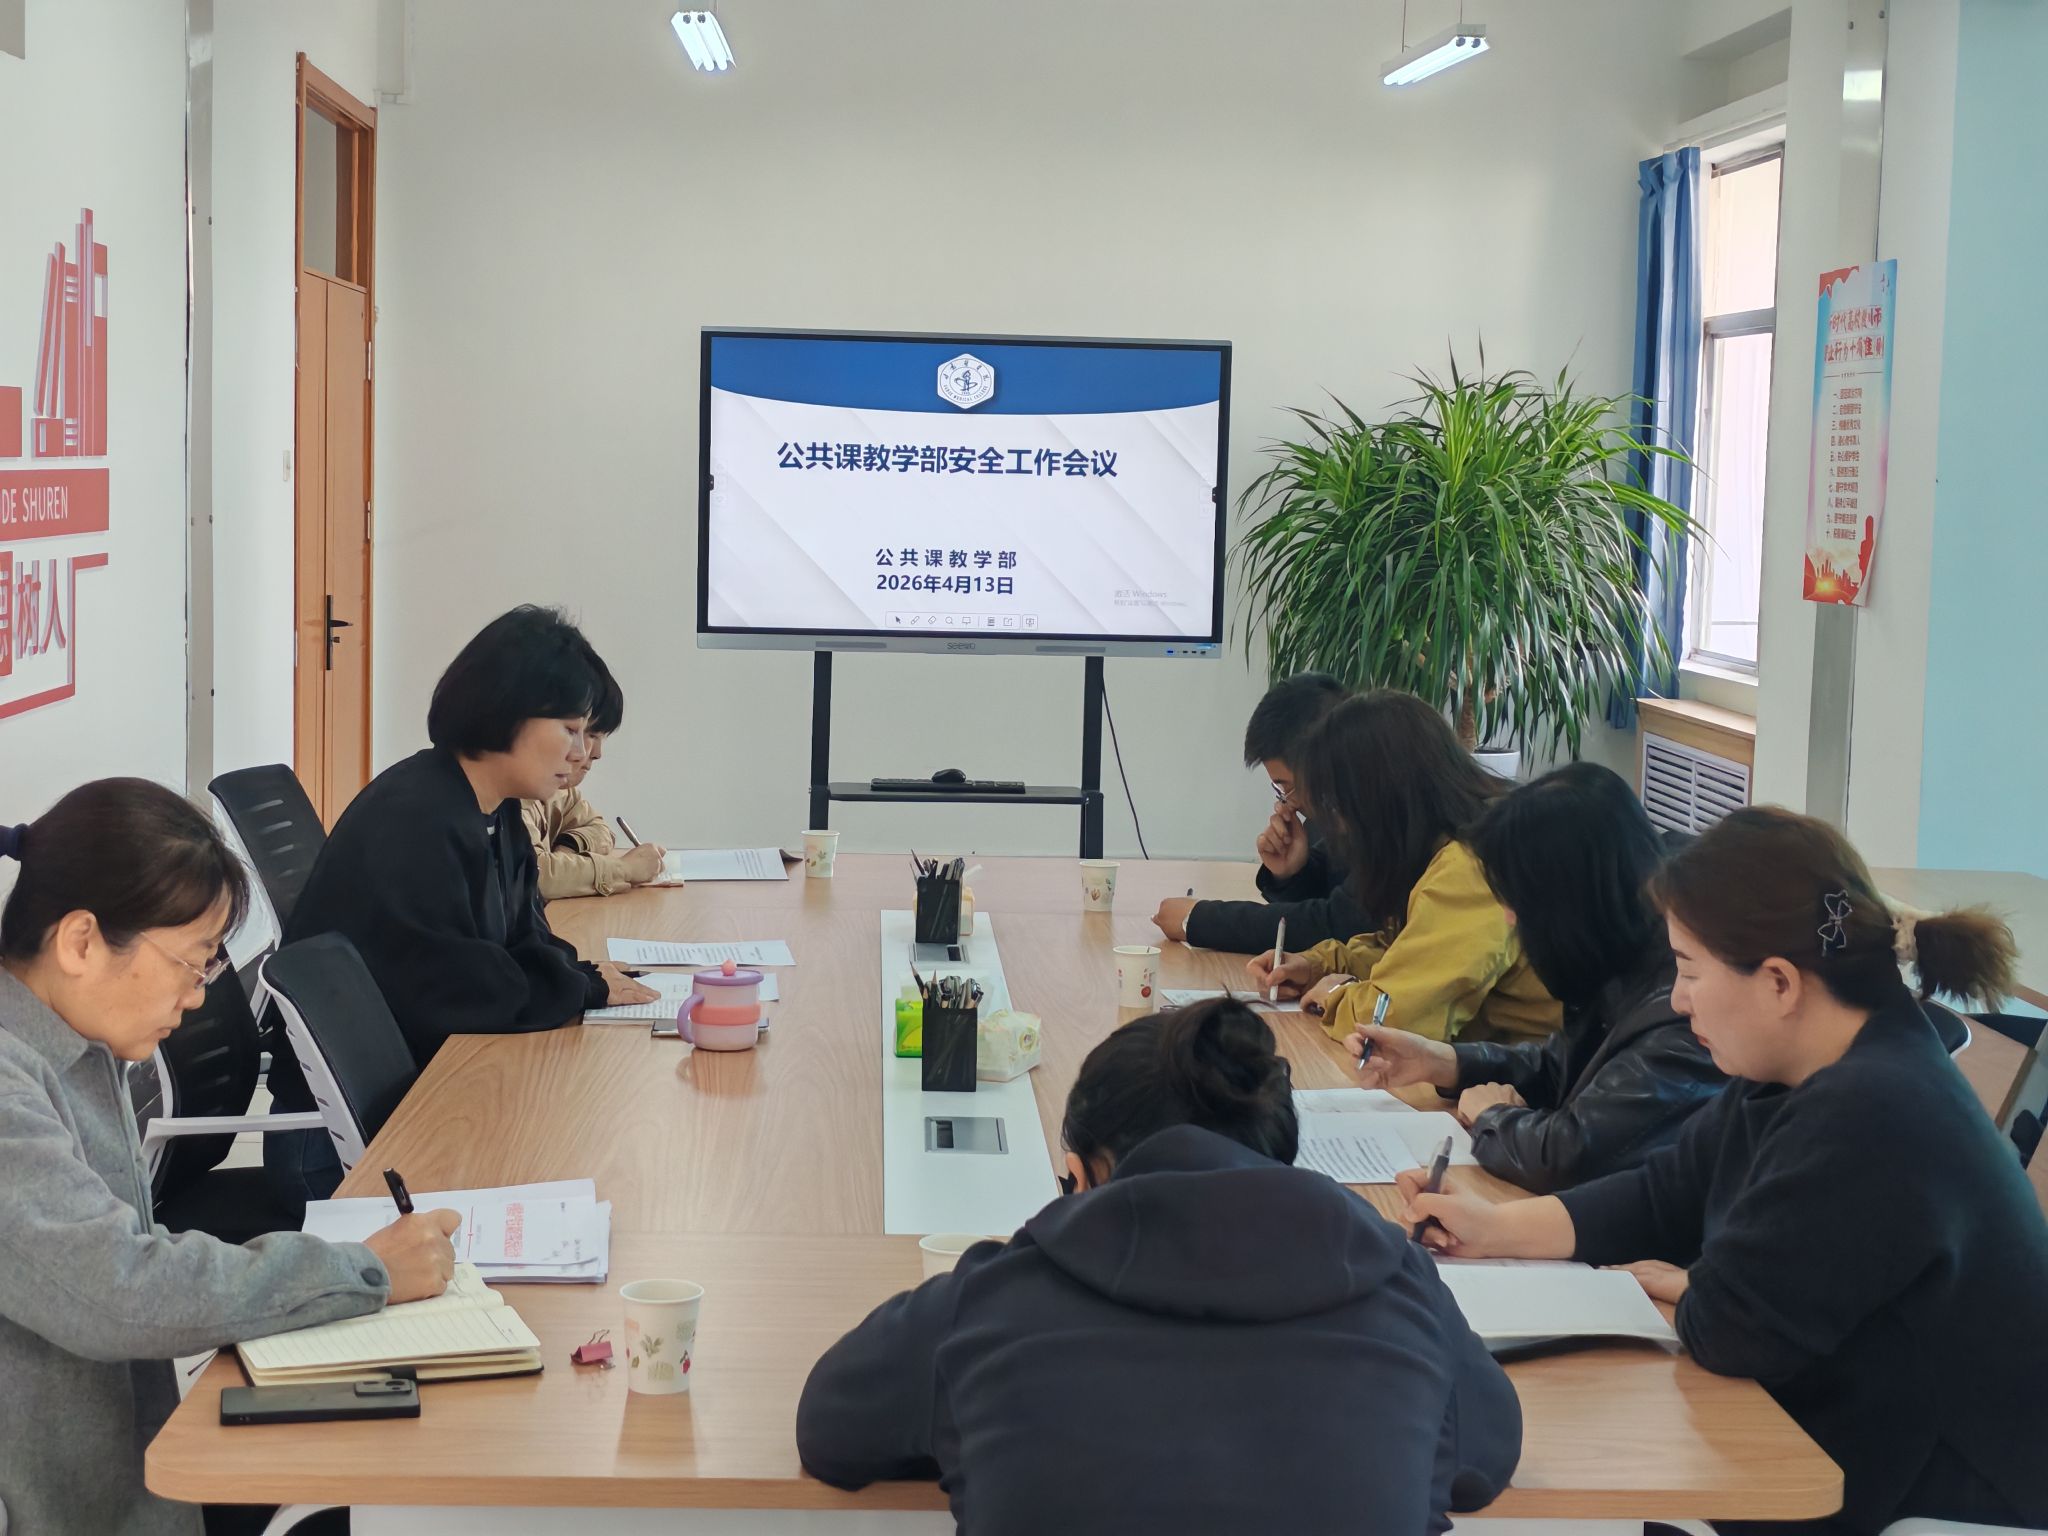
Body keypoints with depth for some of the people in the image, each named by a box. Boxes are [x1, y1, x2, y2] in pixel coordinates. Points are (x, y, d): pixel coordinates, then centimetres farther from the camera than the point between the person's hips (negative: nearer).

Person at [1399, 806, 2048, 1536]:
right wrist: (1494, 1228, 2)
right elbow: (1664, 1197, 11)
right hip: (1850, 1443, 9)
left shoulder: (1871, 1117, -30)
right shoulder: (1800, 1072, 3)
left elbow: (1730, 1325, -25)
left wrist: (1684, 1287, -3)